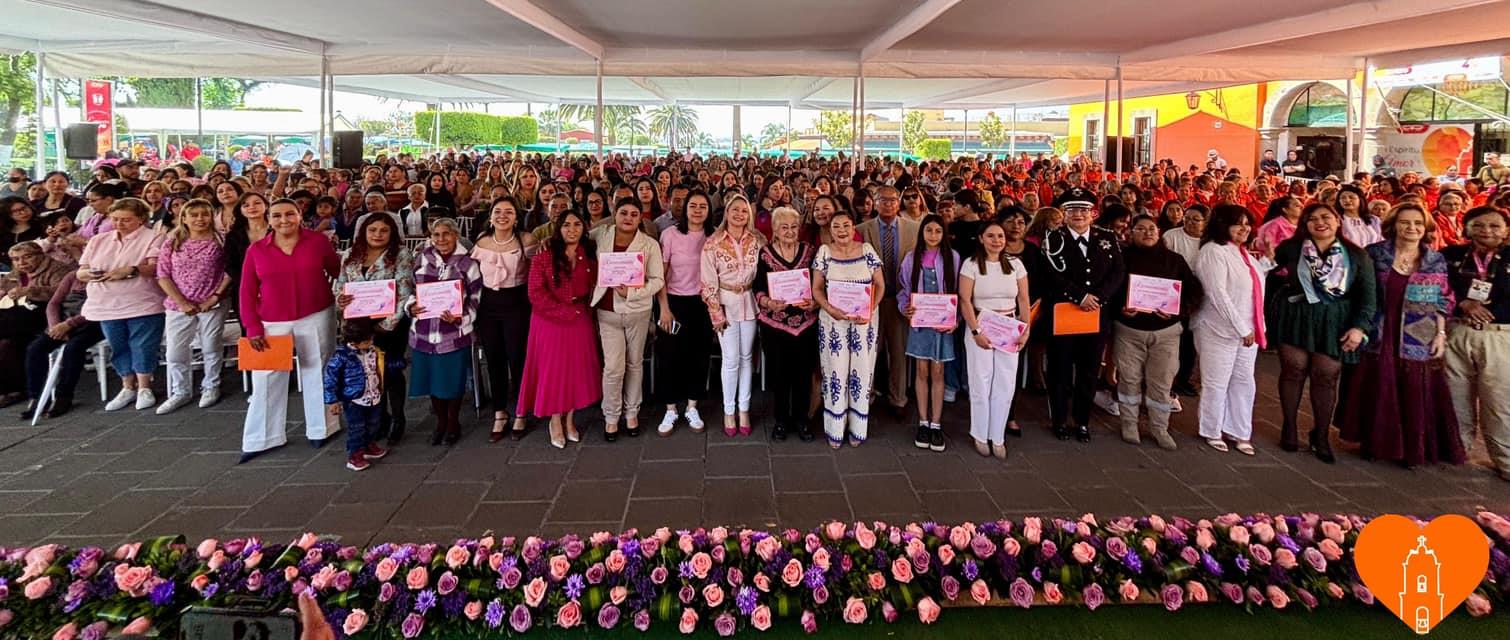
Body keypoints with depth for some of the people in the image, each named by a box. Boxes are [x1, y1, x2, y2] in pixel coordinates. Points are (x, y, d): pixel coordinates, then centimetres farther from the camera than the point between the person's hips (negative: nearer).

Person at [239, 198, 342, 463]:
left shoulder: (318, 241, -3)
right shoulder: (256, 250, 0)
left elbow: (339, 273, 4)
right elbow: (247, 292, 1)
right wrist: (252, 327, -5)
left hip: (316, 319, -1)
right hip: (272, 323, 1)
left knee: (317, 373, 11)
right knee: (267, 378, 5)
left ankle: (321, 428, 27)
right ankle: (263, 438, 17)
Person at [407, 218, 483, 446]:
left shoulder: (467, 264, -3)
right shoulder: (421, 259, 5)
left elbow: (475, 299, -3)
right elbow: (409, 289, 12)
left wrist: (459, 318, -18)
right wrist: (411, 306, -8)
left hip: (455, 333, -3)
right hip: (424, 332, 3)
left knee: (454, 379, 7)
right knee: (432, 377, 12)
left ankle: (453, 422, 28)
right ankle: (440, 422, 32)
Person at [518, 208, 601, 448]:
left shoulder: (590, 257, 4)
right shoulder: (543, 257, -6)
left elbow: (594, 289, 7)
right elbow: (536, 294, -11)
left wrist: (583, 310, -8)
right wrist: (564, 311, -15)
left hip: (580, 322, 3)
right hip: (550, 322, -3)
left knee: (576, 368, 9)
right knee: (552, 369, 6)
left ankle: (569, 419, 24)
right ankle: (555, 421, 20)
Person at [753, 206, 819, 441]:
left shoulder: (810, 252, 5)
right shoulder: (765, 253, 0)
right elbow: (758, 289, -1)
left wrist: (814, 302, -13)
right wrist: (768, 303, -20)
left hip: (805, 323, 1)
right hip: (775, 323, -1)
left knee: (804, 373, 6)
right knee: (778, 373, 5)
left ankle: (801, 419, 23)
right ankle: (781, 420, 22)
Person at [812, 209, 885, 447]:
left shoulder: (867, 250, 0)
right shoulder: (824, 252, -1)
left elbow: (880, 285, 2)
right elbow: (816, 288, 0)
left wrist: (870, 310, -13)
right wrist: (830, 309, -17)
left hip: (864, 321, 1)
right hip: (833, 322, 0)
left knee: (861, 372, 6)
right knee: (835, 373, 4)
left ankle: (857, 428, 20)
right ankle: (835, 430, 17)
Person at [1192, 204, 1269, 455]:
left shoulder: (1244, 253, 14)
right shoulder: (1213, 251, -13)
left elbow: (1256, 287, 19)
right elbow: (1217, 293, -20)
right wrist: (1241, 328, -20)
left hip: (1248, 330, 8)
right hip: (1221, 330, -8)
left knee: (1244, 383, 12)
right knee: (1216, 384, 3)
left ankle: (1239, 432, 23)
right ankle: (1211, 432, 17)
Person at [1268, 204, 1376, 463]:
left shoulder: (1357, 255, 3)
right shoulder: (1290, 248, 1)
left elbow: (1367, 295, 1)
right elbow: (1269, 277, 9)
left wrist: (1360, 326, -8)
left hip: (1334, 324, 0)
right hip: (1295, 319, 0)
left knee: (1326, 378, 2)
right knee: (1293, 371, 4)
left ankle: (1321, 436, 16)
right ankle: (1289, 427, 20)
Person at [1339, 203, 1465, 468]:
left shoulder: (1436, 261, 4)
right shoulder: (1375, 253, 0)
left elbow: (1443, 302, 5)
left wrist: (1441, 334, -1)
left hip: (1418, 341, 1)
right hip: (1379, 337, -1)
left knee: (1415, 395, 4)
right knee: (1379, 393, 7)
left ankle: (1412, 449, 17)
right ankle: (1375, 444, 21)